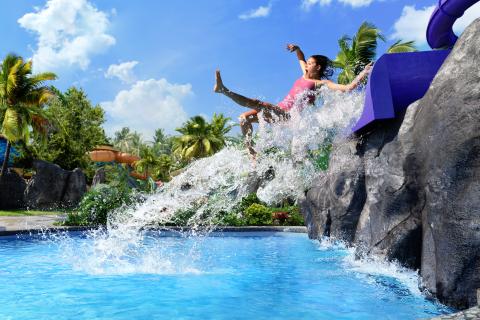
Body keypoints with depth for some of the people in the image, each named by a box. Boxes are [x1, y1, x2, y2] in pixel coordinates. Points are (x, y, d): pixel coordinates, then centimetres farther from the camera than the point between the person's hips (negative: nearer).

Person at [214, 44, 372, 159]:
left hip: (288, 115, -9)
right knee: (244, 117, 0)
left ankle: (223, 89, -31)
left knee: (255, 103, -28)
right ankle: (251, 153, -4)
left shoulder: (321, 83, -1)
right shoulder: (305, 75, 20)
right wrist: (296, 48, 20)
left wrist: (363, 74, -13)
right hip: (277, 111, 9)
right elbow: (301, 58, 38)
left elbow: (348, 88, -8)